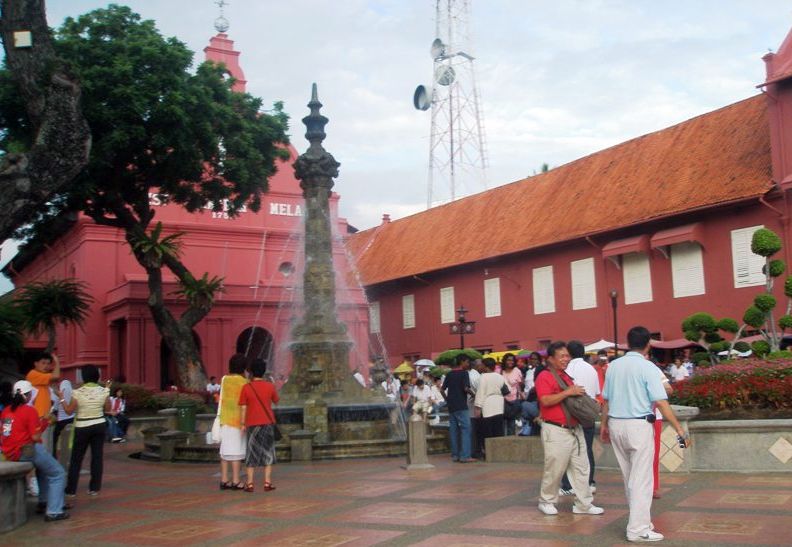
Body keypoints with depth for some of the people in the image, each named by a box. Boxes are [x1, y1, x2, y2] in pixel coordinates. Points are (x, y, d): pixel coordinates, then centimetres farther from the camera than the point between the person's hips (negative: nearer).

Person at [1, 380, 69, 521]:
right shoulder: (29, 411, -12)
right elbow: (36, 437, -16)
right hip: (26, 451, -8)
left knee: (44, 466, 32)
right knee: (58, 474, 2)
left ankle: (43, 503, 30)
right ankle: (54, 512, -7)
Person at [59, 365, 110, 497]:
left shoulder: (78, 392, -12)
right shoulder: (103, 391, -4)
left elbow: (69, 410, -6)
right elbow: (107, 409, 6)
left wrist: (61, 398, 5)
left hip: (82, 428, -2)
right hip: (99, 426, 2)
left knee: (76, 458, 9)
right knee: (97, 456, 7)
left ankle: (71, 489, 13)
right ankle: (94, 488, 10)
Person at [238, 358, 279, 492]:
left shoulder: (246, 387, -5)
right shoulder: (270, 386, -3)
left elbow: (243, 407, -5)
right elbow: (275, 401, 12)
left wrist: (242, 424, 1)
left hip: (252, 423, 0)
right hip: (268, 422, 0)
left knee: (251, 452, 7)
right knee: (268, 452, 6)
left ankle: (249, 484, 5)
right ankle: (267, 483, 2)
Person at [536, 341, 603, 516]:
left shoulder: (566, 377, 18)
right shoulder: (544, 376, -9)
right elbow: (545, 400, -22)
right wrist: (568, 392, -22)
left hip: (575, 429, 8)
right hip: (556, 430, -8)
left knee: (581, 467, 7)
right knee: (554, 468, 0)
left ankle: (583, 504, 12)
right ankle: (546, 501, 17)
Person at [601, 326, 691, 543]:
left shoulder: (614, 366, 6)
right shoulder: (647, 367, -10)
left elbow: (606, 400, 11)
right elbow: (661, 403, -15)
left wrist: (604, 424, 22)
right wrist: (679, 429, -12)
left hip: (616, 425, 6)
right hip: (639, 425, -6)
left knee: (629, 476, 17)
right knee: (641, 478, -1)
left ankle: (640, 519, 28)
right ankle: (638, 529, 0)